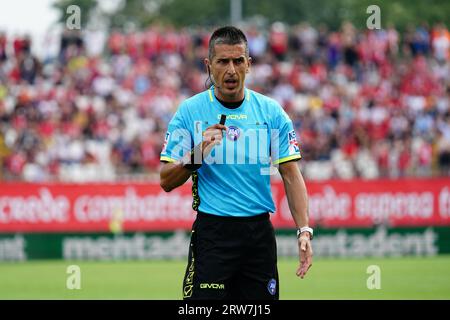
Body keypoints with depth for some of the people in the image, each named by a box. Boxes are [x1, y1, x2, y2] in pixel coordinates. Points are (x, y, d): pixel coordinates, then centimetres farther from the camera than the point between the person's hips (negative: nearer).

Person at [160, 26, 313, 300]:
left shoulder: (271, 111, 5)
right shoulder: (189, 111, -1)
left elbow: (291, 175, 4)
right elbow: (167, 182, 0)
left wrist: (304, 231, -7)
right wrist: (196, 156, -19)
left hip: (260, 233, 2)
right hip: (212, 233, -2)